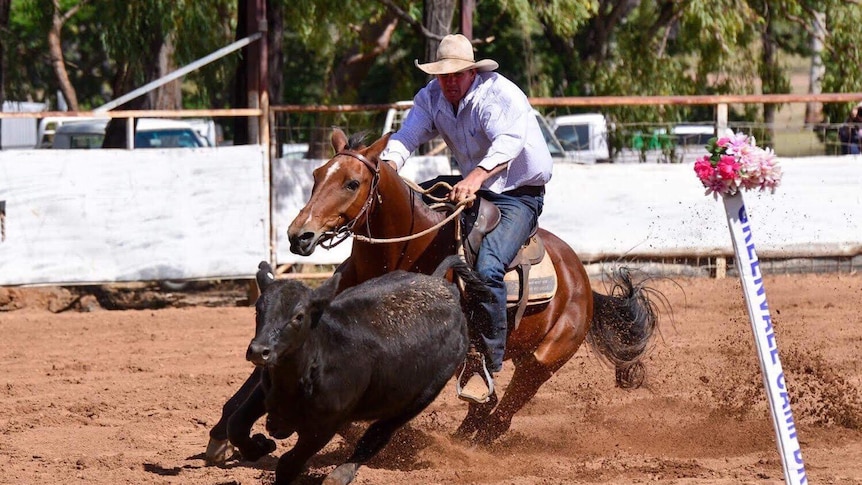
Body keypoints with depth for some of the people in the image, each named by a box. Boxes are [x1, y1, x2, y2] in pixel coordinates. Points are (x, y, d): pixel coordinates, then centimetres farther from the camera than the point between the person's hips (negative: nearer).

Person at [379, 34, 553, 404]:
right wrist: (386, 170, -35)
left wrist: (477, 176, -59)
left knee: (488, 267, -29)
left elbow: (510, 141, -41)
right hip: (473, 190, 7)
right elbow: (406, 137, -12)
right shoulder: (432, 97, -3)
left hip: (520, 195, -7)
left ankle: (486, 364, -23)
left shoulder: (499, 95, -23)